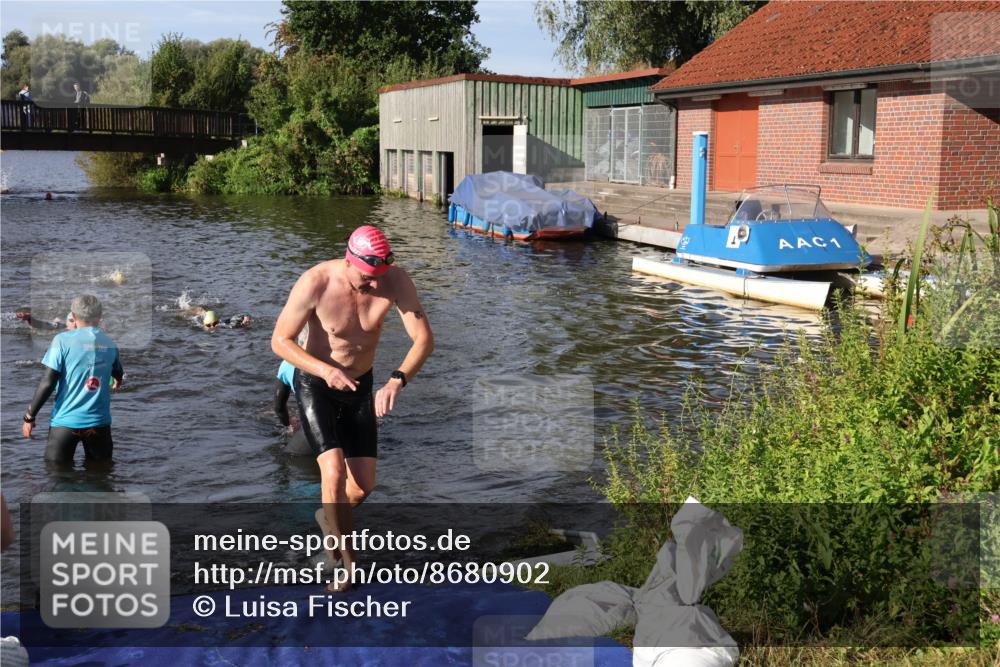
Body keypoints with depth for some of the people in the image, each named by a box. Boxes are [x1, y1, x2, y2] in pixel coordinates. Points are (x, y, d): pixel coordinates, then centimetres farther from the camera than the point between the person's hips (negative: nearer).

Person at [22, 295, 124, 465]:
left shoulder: (63, 340, -6)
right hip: (100, 422, 3)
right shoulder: (110, 343, 7)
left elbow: (47, 383, -11)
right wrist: (117, 382, 51)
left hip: (66, 421, -3)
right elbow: (119, 376, 26)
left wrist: (29, 416, -1)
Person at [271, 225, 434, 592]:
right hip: (314, 383, -3)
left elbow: (424, 339, -21)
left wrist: (396, 381, -38)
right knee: (334, 472, -21)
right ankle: (348, 561, -1)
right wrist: (326, 370, -35)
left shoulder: (396, 280, -22)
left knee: (363, 486, 3)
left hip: (360, 386, 3)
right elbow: (279, 340, -19)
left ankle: (329, 518, 38)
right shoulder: (315, 283, -28)